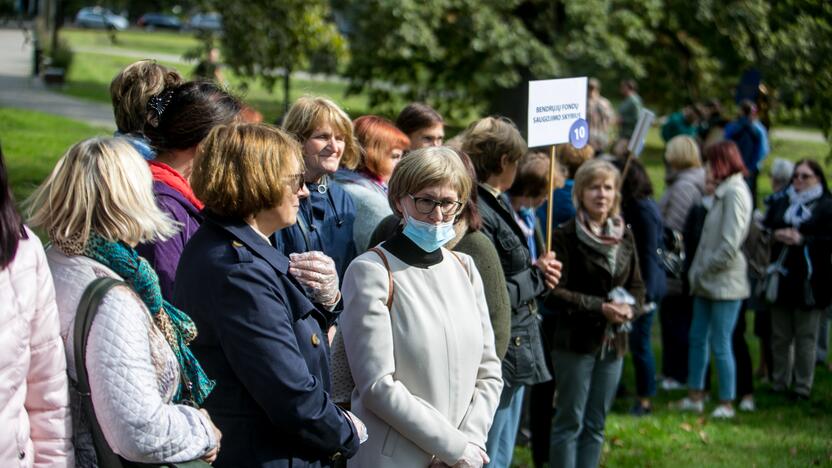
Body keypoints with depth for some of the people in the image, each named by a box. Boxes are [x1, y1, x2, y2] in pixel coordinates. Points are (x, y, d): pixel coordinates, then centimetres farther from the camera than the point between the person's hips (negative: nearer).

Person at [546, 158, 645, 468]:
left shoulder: (624, 235, 9)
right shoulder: (566, 236, -10)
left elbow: (636, 286, 16)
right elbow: (554, 294, -15)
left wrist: (630, 308, -5)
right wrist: (600, 308, -20)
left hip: (613, 341, 6)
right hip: (576, 341, -6)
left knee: (596, 425, 11)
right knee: (570, 422, 0)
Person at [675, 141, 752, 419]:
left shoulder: (735, 193, -15)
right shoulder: (722, 192, 14)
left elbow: (729, 244, -21)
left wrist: (705, 270, -13)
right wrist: (698, 272, 10)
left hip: (725, 282, -9)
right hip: (708, 282, 9)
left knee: (720, 344, -3)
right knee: (697, 338, 13)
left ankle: (727, 404, 7)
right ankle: (695, 397, 22)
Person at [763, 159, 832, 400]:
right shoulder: (779, 202, 12)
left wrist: (802, 240, -17)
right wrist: (776, 235, -8)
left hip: (809, 280, -4)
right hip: (781, 278, 4)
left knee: (806, 337, 1)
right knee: (779, 336, 10)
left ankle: (803, 387, 6)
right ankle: (779, 384, 18)